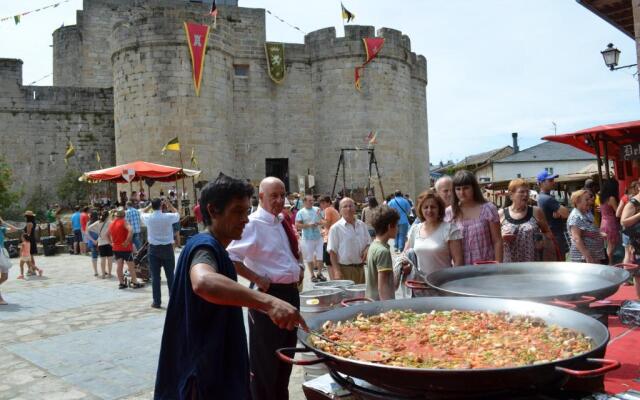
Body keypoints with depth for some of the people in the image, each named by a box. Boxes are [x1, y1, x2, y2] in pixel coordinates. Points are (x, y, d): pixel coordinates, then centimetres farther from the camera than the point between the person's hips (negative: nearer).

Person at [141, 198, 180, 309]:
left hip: (154, 249, 1)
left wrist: (150, 205, 13)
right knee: (170, 276, 7)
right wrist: (169, 205, 15)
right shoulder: (168, 217, -11)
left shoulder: (148, 218, -7)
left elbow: (143, 213, 18)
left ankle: (157, 302, 8)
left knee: (155, 276, 5)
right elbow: (177, 215, 11)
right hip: (167, 248, -1)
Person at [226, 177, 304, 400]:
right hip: (269, 293, -9)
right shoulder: (254, 224, -17)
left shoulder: (282, 222, 9)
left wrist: (298, 269, 10)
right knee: (266, 356, 5)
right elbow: (231, 257, -26)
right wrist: (257, 279, -21)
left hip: (291, 292, 9)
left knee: (287, 350, 21)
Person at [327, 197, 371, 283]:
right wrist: (337, 271, -15)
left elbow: (369, 242, 20)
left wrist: (367, 250, -3)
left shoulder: (362, 225, 10)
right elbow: (332, 251, -8)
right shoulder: (336, 228, -6)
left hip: (360, 268, 6)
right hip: (345, 269, -5)